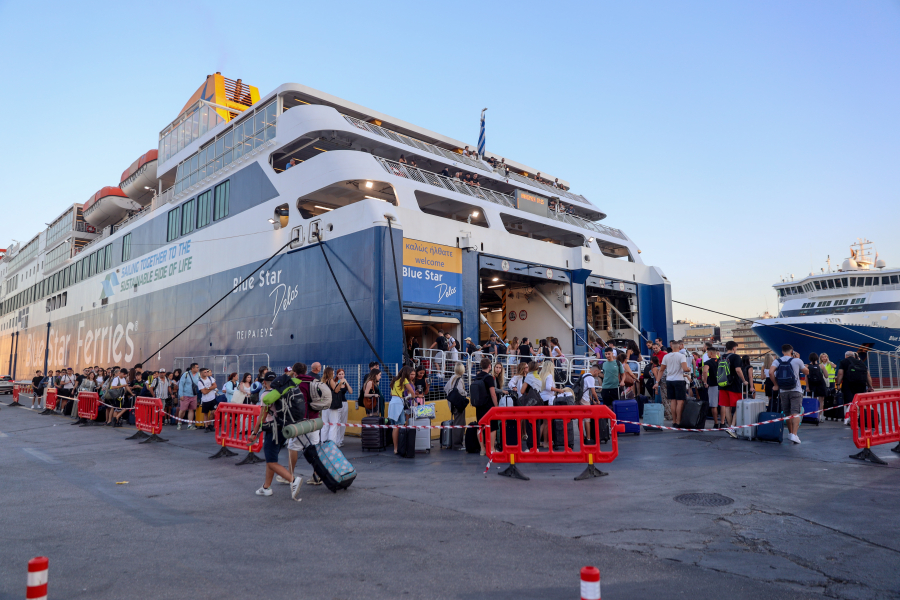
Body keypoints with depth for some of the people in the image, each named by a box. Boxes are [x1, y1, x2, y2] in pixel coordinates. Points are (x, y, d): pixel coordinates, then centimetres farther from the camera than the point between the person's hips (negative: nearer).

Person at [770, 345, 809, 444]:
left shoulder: (777, 361, 2)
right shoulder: (796, 361, -2)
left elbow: (771, 373, -13)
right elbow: (807, 372, 12)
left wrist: (776, 385, -2)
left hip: (783, 391, 3)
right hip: (796, 391, -2)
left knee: (787, 414, 14)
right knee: (796, 413, -7)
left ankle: (791, 433, 27)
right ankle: (794, 434, -19)